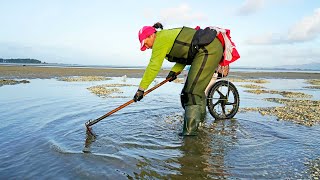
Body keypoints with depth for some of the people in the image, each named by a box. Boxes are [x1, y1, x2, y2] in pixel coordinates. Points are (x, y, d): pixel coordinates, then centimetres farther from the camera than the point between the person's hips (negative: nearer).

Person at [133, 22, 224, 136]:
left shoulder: (160, 39, -9)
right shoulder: (169, 35, 19)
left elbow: (153, 66, -14)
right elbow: (184, 54, 18)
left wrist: (141, 88, -12)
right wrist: (175, 71, 5)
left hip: (208, 50, -10)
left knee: (192, 90, -13)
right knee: (197, 88, 18)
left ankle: (190, 129, -11)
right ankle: (199, 119, 33)